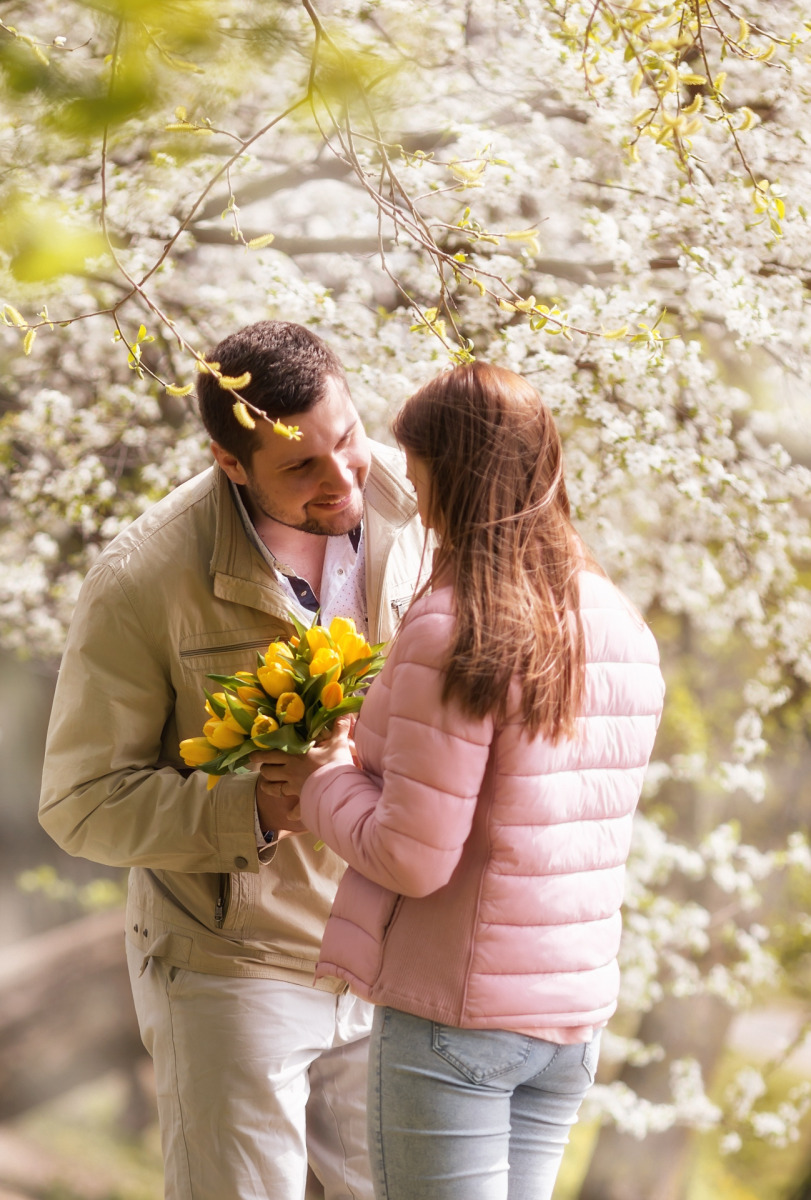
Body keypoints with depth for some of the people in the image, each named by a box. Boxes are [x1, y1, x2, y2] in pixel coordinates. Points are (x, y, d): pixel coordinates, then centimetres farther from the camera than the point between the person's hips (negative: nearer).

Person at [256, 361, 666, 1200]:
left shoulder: (454, 630, -17)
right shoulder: (626, 629, 5)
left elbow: (414, 857, -19)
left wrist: (324, 783, 0)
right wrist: (367, 764, 14)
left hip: (454, 1012, -7)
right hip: (575, 1008, 7)